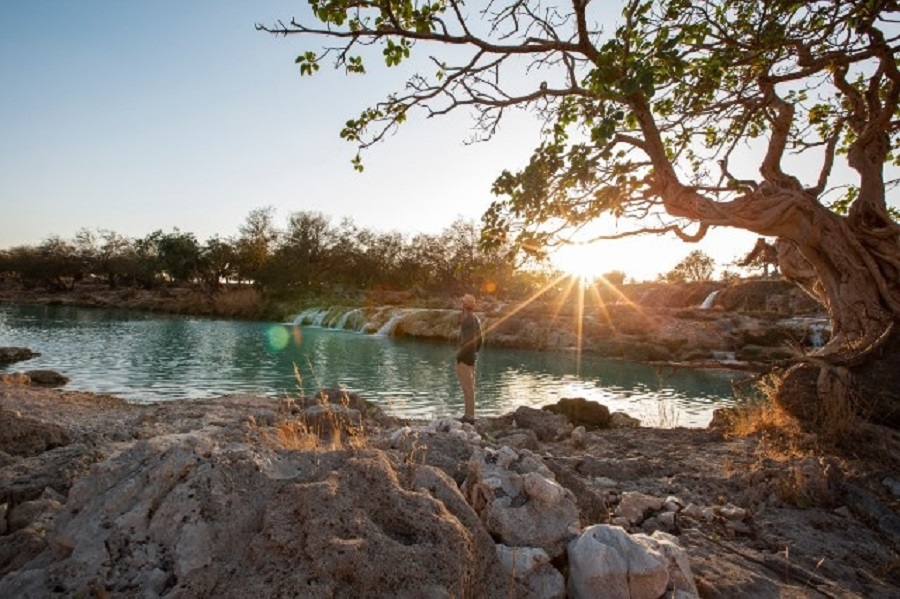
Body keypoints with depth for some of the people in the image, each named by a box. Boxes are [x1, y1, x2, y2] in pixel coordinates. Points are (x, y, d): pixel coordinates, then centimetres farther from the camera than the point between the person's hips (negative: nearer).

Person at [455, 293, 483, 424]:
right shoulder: (476, 319, 10)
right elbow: (479, 339, 15)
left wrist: (459, 356, -16)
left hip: (464, 359, -9)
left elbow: (468, 341, -24)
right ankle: (469, 415, 23)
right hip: (471, 358, 10)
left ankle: (469, 416, 2)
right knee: (470, 387, 15)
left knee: (467, 388, -4)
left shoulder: (467, 320, -19)